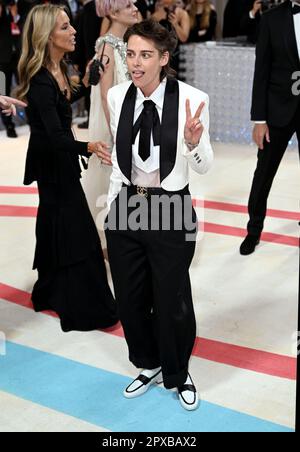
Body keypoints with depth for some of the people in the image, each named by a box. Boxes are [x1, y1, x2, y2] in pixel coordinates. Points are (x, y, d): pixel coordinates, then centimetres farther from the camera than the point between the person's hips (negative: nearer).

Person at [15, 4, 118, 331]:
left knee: (56, 224, 20)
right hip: (53, 161, -9)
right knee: (75, 230, -3)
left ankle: (51, 292, 37)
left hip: (58, 158, 9)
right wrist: (89, 147, -50)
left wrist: (85, 83, 3)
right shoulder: (40, 80, -28)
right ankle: (85, 308, 8)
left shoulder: (57, 68, -1)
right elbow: (56, 137, -34)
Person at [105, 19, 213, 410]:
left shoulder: (191, 99, -15)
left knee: (173, 302, 10)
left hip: (170, 212, -4)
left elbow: (203, 167, -8)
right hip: (125, 210, 4)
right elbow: (120, 158, 9)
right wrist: (111, 209, 13)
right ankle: (149, 365, 44)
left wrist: (194, 142, -29)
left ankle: (178, 375, 38)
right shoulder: (117, 96, -2)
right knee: (130, 300, 17)